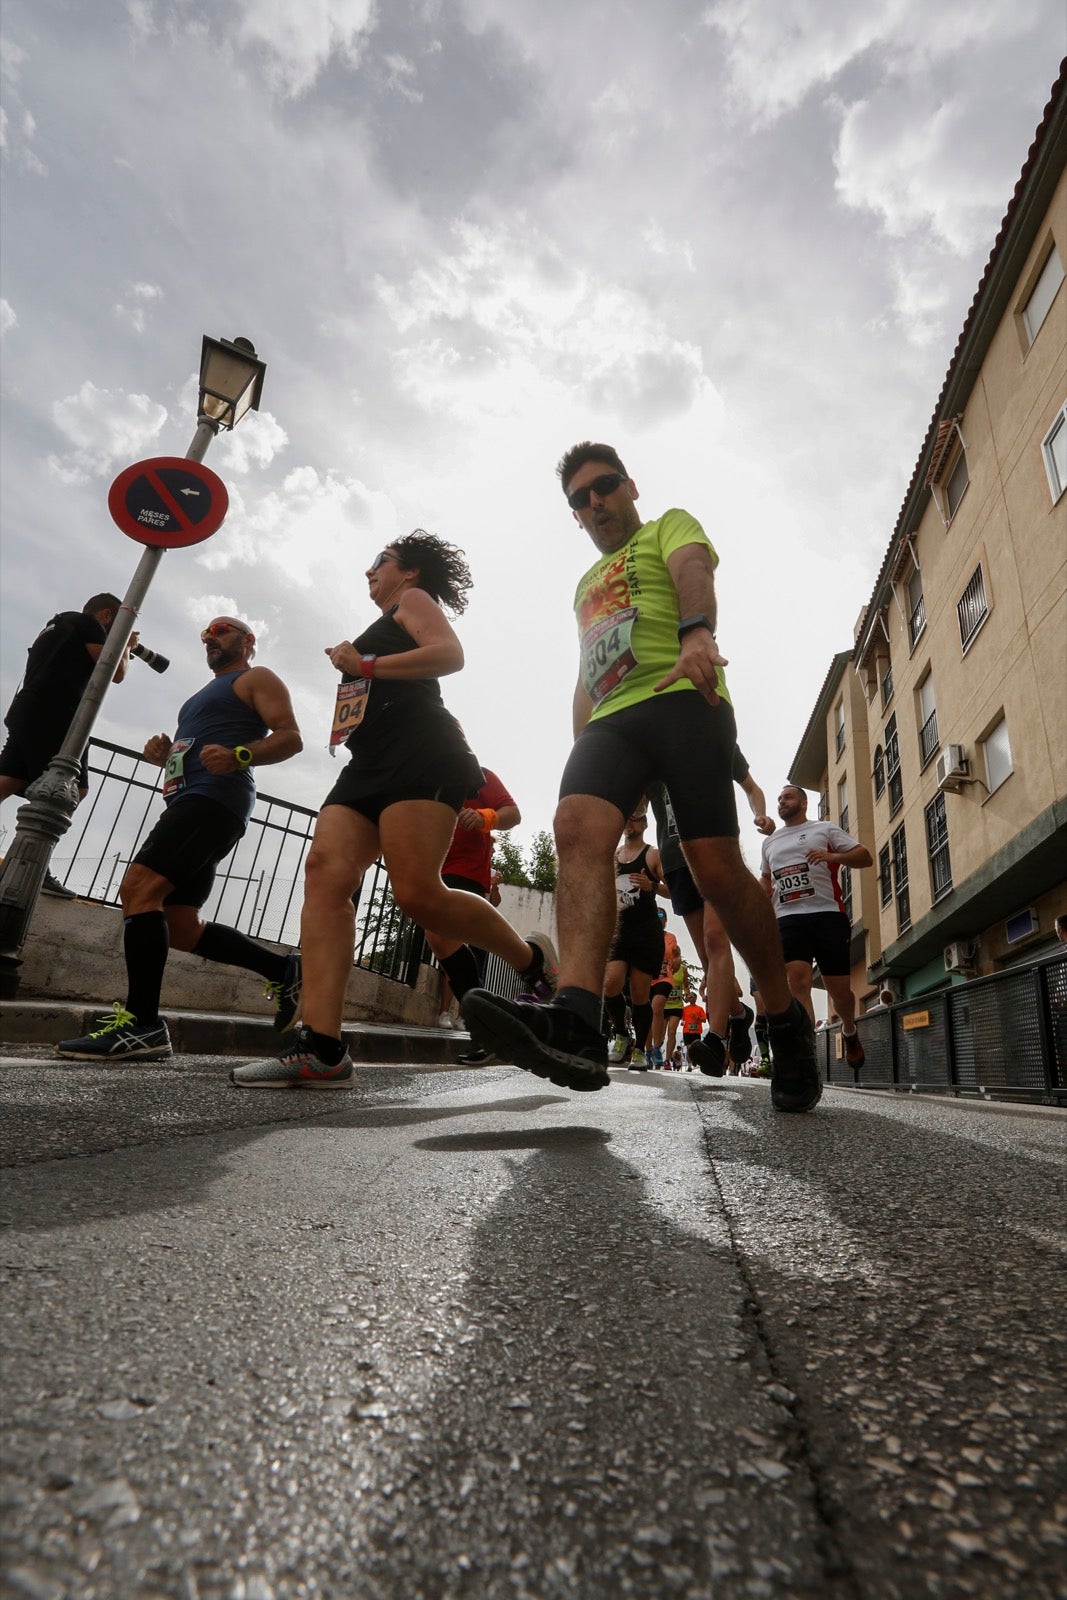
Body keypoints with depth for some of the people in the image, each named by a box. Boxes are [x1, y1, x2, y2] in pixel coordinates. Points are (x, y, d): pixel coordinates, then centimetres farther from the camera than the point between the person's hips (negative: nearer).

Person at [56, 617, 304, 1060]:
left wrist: (239, 756, -26)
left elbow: (290, 737, -8)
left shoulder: (256, 679, 7)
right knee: (179, 927, 4)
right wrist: (165, 754, 12)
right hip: (189, 802, 10)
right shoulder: (207, 693, 34)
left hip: (213, 799, -10)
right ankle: (283, 968, 10)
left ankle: (141, 1025, -23)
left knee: (137, 888, -23)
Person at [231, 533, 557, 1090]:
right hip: (369, 767, 9)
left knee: (417, 893, -23)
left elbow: (449, 654, -8)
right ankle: (321, 1050, -22)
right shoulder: (380, 629, 38)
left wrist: (365, 666, -7)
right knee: (324, 874, -14)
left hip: (418, 757, -9)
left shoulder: (414, 600, 13)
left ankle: (533, 959, 0)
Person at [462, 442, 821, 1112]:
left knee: (716, 866, -15)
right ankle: (577, 1020, -40)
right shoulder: (587, 584, 37)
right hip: (609, 719, 5)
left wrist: (696, 634, -28)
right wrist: (581, 747, 19)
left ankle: (789, 1022, 6)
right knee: (578, 825, -26)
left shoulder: (672, 526, 20)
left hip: (682, 698, -4)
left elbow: (693, 570, -4)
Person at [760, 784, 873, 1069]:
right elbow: (767, 878, 35)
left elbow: (865, 856, 4)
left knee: (839, 989, 4)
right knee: (797, 982, -16)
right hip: (788, 919, 3)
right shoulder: (770, 842, 24)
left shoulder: (826, 829, 10)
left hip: (828, 915, -2)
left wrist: (832, 857, -15)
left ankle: (849, 1032, 37)